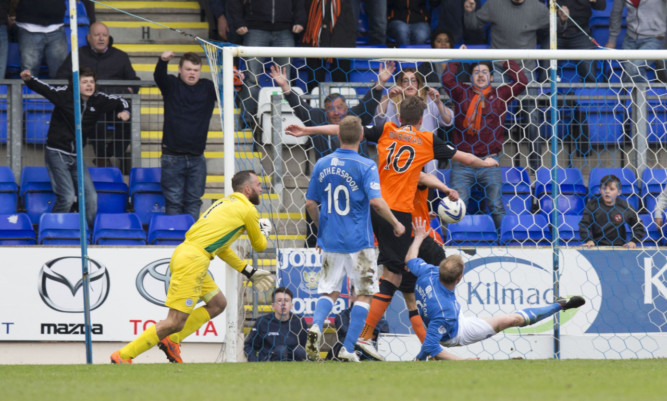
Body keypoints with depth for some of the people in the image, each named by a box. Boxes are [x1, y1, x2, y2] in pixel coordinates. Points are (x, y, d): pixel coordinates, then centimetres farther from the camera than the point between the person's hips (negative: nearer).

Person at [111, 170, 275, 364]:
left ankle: (171, 341, 13)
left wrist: (249, 272, 33)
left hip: (184, 252, 10)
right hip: (193, 260, -10)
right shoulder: (248, 210, -2)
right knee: (176, 322, -11)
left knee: (218, 304, 19)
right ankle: (122, 356, -11)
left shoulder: (226, 203, 25)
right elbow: (259, 246, 12)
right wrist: (264, 231, 35)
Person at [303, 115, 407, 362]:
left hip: (329, 240, 4)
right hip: (358, 241, -4)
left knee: (329, 291, 13)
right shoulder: (365, 166, -10)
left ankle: (316, 325, -17)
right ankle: (348, 349, -1)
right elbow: (376, 202, -18)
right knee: (365, 293, 8)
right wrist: (396, 224, -3)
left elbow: (310, 204, 11)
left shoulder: (322, 165, 5)